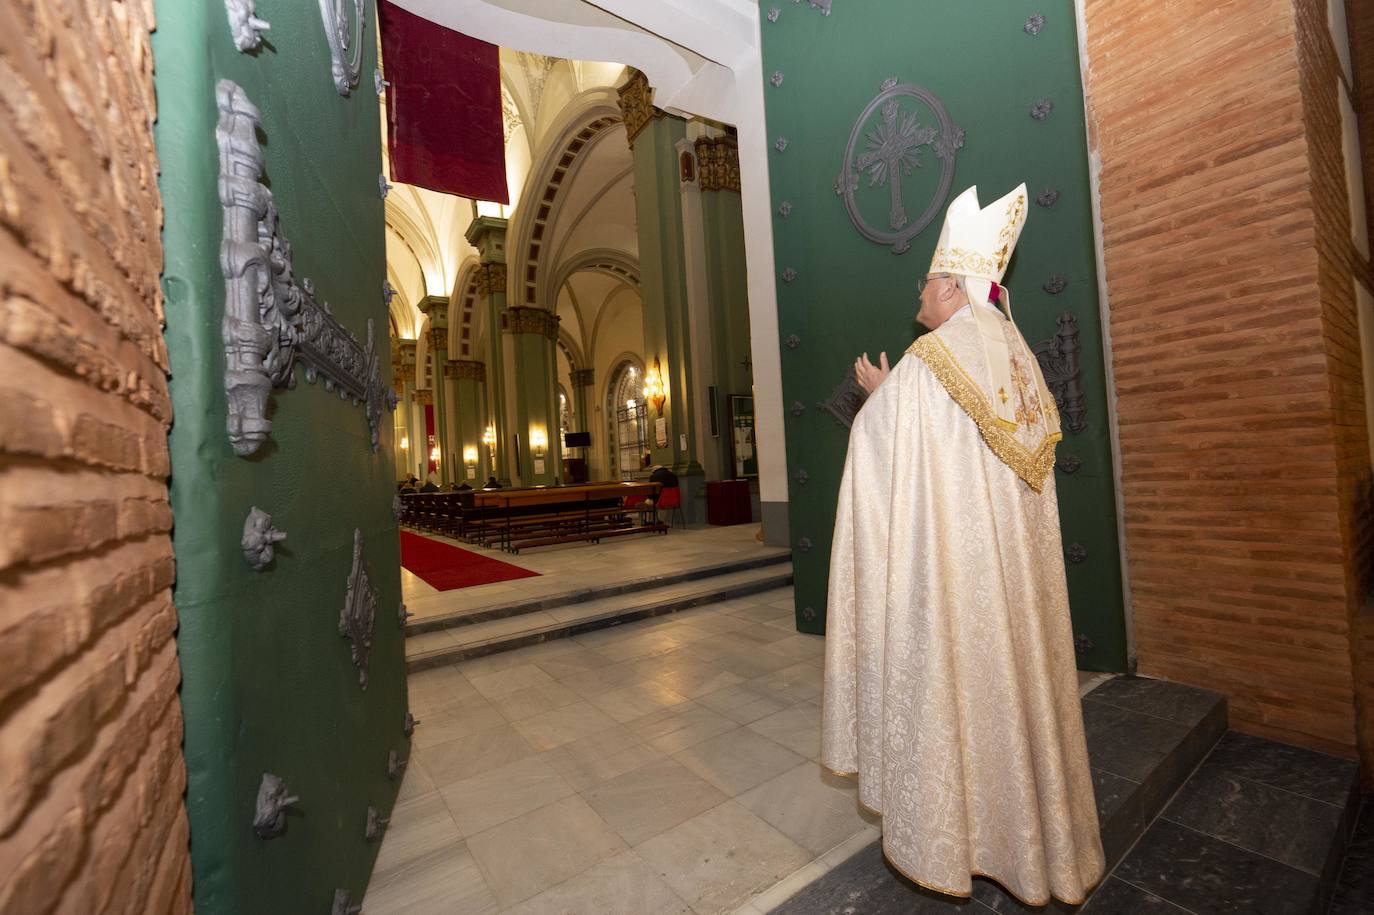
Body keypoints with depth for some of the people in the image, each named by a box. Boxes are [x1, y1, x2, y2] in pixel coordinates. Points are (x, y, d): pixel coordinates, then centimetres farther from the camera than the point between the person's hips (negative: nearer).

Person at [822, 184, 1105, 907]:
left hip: (944, 557, -8)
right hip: (1015, 559, 8)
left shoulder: (926, 362, -13)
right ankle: (1036, 830, 35)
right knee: (1014, 677, 18)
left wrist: (878, 393, 9)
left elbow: (880, 445, -11)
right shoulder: (1016, 357, 11)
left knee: (947, 687, 4)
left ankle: (945, 843, 20)